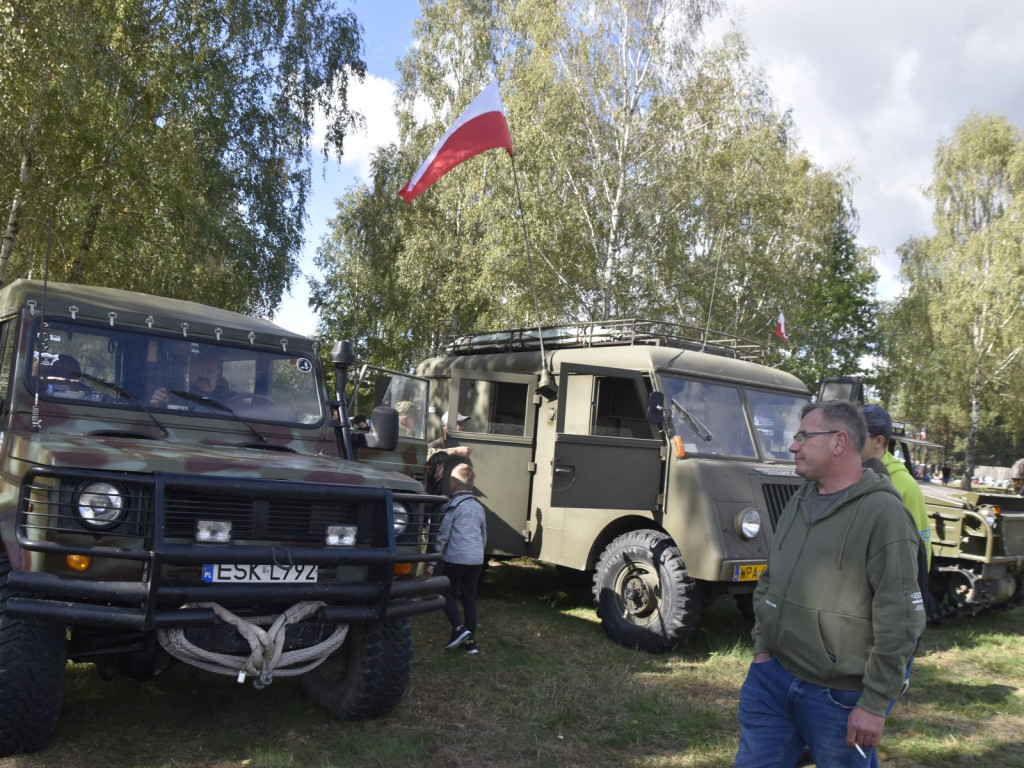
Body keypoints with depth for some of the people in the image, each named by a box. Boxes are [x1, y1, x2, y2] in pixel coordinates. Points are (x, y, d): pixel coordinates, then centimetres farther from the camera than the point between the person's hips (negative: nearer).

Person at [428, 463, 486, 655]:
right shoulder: (479, 507, 14)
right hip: (476, 560, 6)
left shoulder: (453, 506, -6)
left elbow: (443, 536, -8)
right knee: (469, 599, 11)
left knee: (446, 592, 9)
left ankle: (459, 628, -6)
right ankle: (470, 641, 12)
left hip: (456, 558, -6)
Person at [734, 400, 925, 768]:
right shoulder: (800, 500, 9)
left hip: (838, 697, -6)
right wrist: (761, 646, 12)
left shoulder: (883, 513, -15)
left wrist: (875, 704, -16)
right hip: (771, 677, 7)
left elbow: (900, 621, -18)